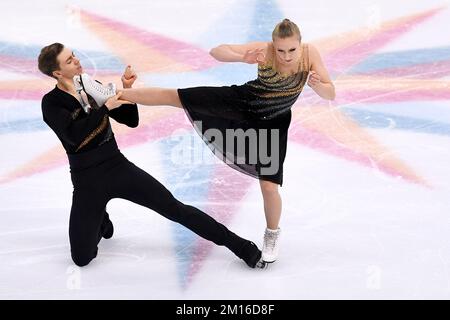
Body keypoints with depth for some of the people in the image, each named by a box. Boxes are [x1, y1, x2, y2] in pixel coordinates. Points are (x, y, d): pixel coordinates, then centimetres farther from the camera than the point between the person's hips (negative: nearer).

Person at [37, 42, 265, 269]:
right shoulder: (52, 103, -8)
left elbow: (131, 121, 7)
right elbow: (74, 135, -26)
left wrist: (126, 90, -8)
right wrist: (106, 107, -24)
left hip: (118, 166, 3)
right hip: (87, 181, -2)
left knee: (174, 209, -5)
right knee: (82, 259, -3)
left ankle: (239, 245, 4)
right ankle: (100, 221, 31)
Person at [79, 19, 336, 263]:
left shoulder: (310, 53, -22)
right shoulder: (264, 50, -25)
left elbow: (331, 95, -17)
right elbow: (217, 51, -27)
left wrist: (317, 84, -40)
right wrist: (243, 58, -47)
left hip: (272, 124, 0)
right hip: (241, 102, 0)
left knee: (269, 185, -7)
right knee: (173, 96, -5)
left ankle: (273, 234, 23)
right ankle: (110, 95, 7)